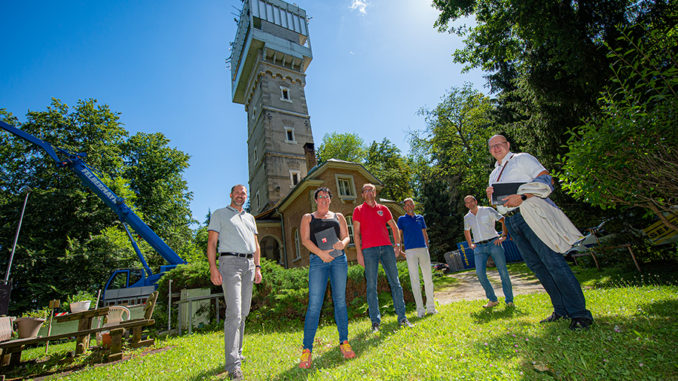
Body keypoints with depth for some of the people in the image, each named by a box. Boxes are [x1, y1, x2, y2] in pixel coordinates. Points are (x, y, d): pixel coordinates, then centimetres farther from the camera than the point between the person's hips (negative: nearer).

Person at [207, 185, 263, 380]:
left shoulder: (250, 218, 23)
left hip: (249, 264, 6)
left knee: (243, 313, 9)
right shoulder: (219, 214, 8)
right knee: (234, 313, -12)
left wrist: (257, 267, 11)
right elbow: (211, 242, 0)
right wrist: (213, 268, -11)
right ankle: (233, 365, -8)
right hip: (230, 262, -5)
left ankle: (237, 353, 22)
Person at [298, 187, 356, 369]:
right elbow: (305, 240, 2)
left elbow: (346, 236, 14)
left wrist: (343, 243, -10)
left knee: (340, 300, 4)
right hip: (317, 260, -2)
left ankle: (344, 342, 15)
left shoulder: (338, 216, 20)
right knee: (314, 304, -8)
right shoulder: (308, 217, 14)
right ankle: (307, 349, 0)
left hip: (339, 259, 2)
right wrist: (321, 253, -13)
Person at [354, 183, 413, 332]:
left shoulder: (383, 209, 16)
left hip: (386, 247, 3)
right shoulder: (358, 210, 8)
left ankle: (402, 317, 15)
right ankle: (375, 321, 8)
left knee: (395, 282, 4)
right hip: (369, 249, -3)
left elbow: (394, 227, 18)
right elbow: (356, 233, 3)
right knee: (371, 285, -1)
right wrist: (359, 253, -5)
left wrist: (397, 244, 5)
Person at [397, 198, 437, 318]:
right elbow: (399, 235, 5)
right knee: (415, 280, -2)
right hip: (410, 251, -3)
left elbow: (425, 234, 19)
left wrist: (427, 248, 12)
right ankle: (420, 309, 5)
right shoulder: (402, 219, 7)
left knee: (428, 279, 6)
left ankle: (431, 306, 19)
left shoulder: (420, 218, 16)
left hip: (423, 249, 3)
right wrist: (400, 250, -4)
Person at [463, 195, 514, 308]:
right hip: (479, 247, 3)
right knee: (480, 272, -11)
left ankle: (509, 300, 9)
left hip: (493, 243, -3)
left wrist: (503, 236, -5)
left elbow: (504, 221, 4)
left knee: (503, 271, -4)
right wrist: (470, 244, 19)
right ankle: (492, 300, 2)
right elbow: (466, 231, 30)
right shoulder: (467, 217, 13)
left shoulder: (488, 210, 2)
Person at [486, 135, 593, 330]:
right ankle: (561, 310, 16)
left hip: (529, 214, -6)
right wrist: (491, 195, 1)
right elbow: (498, 202, 25)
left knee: (552, 261, -10)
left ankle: (579, 313, -1)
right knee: (536, 265, 7)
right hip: (511, 221, 6)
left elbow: (546, 179, -6)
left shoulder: (522, 159, 5)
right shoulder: (494, 174, 23)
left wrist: (522, 196, -20)